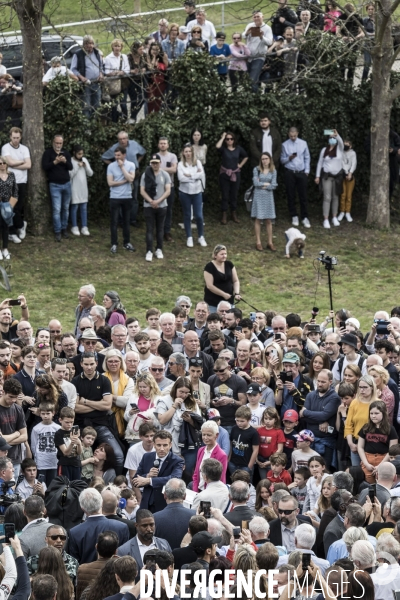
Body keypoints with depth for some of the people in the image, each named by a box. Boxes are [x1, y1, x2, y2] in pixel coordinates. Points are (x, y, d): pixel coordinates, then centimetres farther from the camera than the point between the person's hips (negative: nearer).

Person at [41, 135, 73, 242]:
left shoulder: (66, 153, 8)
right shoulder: (48, 153, -3)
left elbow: (71, 167, 1)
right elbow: (44, 166, -13)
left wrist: (65, 161, -19)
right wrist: (55, 162, -27)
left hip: (66, 184, 4)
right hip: (55, 185, -4)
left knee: (66, 208, 7)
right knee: (57, 209, -7)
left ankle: (64, 228, 17)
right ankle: (57, 232, -3)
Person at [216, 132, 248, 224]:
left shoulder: (238, 149, 3)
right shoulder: (223, 149, -5)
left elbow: (246, 157, 19)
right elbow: (217, 146, -29)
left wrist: (241, 165, 7)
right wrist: (222, 137, -15)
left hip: (235, 174, 2)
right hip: (224, 174, -2)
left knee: (234, 194, 9)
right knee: (225, 195, 2)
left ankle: (234, 214, 20)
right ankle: (224, 215, 8)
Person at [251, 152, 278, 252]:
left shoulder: (273, 171, 3)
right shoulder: (256, 170, -2)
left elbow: (274, 186, -4)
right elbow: (255, 183, -11)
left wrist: (262, 185, -9)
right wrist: (267, 184, -6)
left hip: (268, 196, 2)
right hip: (258, 196, -2)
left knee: (269, 220, 3)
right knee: (258, 219, 0)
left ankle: (270, 242, 8)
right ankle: (258, 242, 6)